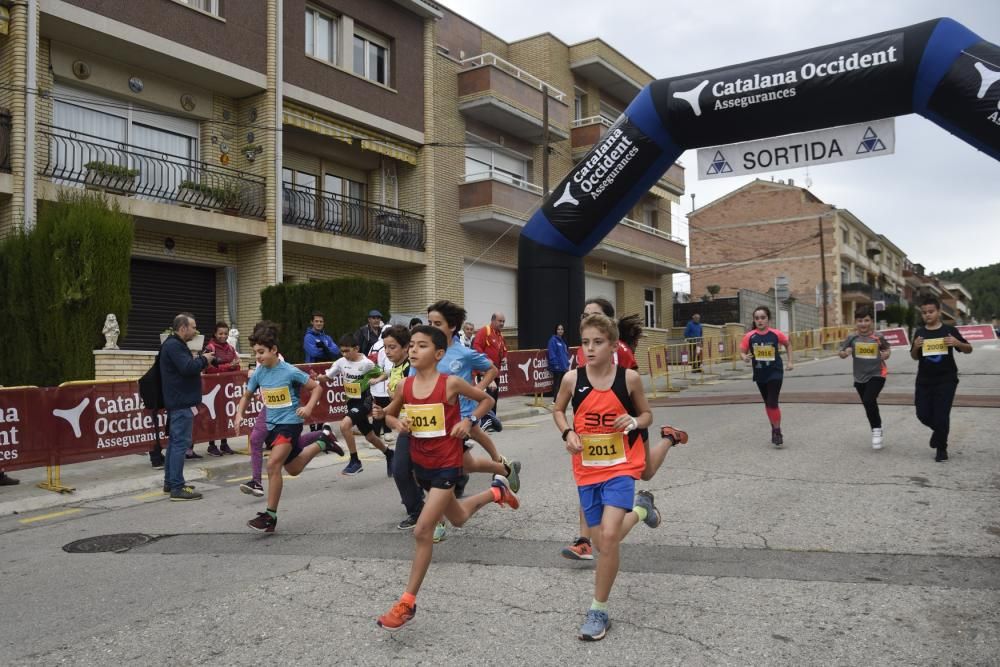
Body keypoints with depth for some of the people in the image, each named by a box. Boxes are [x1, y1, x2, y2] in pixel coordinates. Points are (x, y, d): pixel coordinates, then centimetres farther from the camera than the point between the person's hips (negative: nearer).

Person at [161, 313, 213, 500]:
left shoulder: (175, 345, 18)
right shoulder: (173, 345, -15)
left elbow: (186, 367, 19)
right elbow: (187, 368, -26)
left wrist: (201, 359, 5)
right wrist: (204, 360, -10)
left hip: (177, 402, 11)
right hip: (181, 403, -11)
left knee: (175, 441, 16)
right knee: (180, 443, -10)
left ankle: (170, 481, 25)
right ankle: (177, 487, -10)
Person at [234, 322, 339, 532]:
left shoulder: (290, 372, -16)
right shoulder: (258, 373, -1)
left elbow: (316, 387, -7)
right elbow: (246, 396, 13)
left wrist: (308, 407, -22)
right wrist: (240, 414, -4)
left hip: (290, 422, -7)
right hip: (271, 424, 7)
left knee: (273, 464, -22)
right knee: (293, 469, 21)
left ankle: (270, 516, -11)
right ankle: (321, 443, 46)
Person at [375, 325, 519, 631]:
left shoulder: (451, 383, -15)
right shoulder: (404, 386, -3)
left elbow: (486, 400, 0)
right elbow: (389, 414, 14)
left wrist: (468, 421, -16)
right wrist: (399, 424, -8)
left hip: (447, 464, -6)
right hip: (421, 462, 6)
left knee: (422, 531, -12)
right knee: (458, 518, 25)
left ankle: (407, 602, 1)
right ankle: (497, 491, 54)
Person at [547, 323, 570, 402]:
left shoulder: (563, 340, 14)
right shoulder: (553, 340, -10)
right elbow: (552, 354, -15)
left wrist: (567, 363, 12)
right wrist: (555, 364, -19)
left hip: (564, 366, 7)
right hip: (557, 366, -7)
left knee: (562, 383, 12)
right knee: (557, 382, -2)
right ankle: (555, 399, 4)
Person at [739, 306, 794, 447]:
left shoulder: (776, 334, -9)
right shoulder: (750, 336, -8)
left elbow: (788, 344, 9)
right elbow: (742, 352, -4)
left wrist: (790, 361, 6)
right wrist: (744, 357, -26)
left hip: (775, 373, -3)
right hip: (760, 374, 3)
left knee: (772, 403, -11)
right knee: (767, 403, 16)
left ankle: (777, 432, 5)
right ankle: (774, 429, 33)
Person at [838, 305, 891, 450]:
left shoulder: (878, 337, -9)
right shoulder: (852, 338, -6)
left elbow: (887, 349, 8)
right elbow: (841, 353, -2)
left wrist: (887, 354, -13)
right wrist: (844, 353, -24)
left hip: (877, 375, -3)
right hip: (860, 377, 3)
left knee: (869, 401, -22)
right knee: (868, 406, 15)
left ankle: (877, 430, -1)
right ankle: (876, 432, 35)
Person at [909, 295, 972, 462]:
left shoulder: (949, 330, -5)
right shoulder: (919, 332, 3)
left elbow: (969, 349, 2)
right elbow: (914, 357, 10)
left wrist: (958, 343, -20)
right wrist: (916, 347, -12)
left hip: (946, 380, -3)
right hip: (924, 380, 3)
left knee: (941, 415, -5)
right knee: (923, 414, 6)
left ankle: (941, 449, 14)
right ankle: (939, 431, 39)